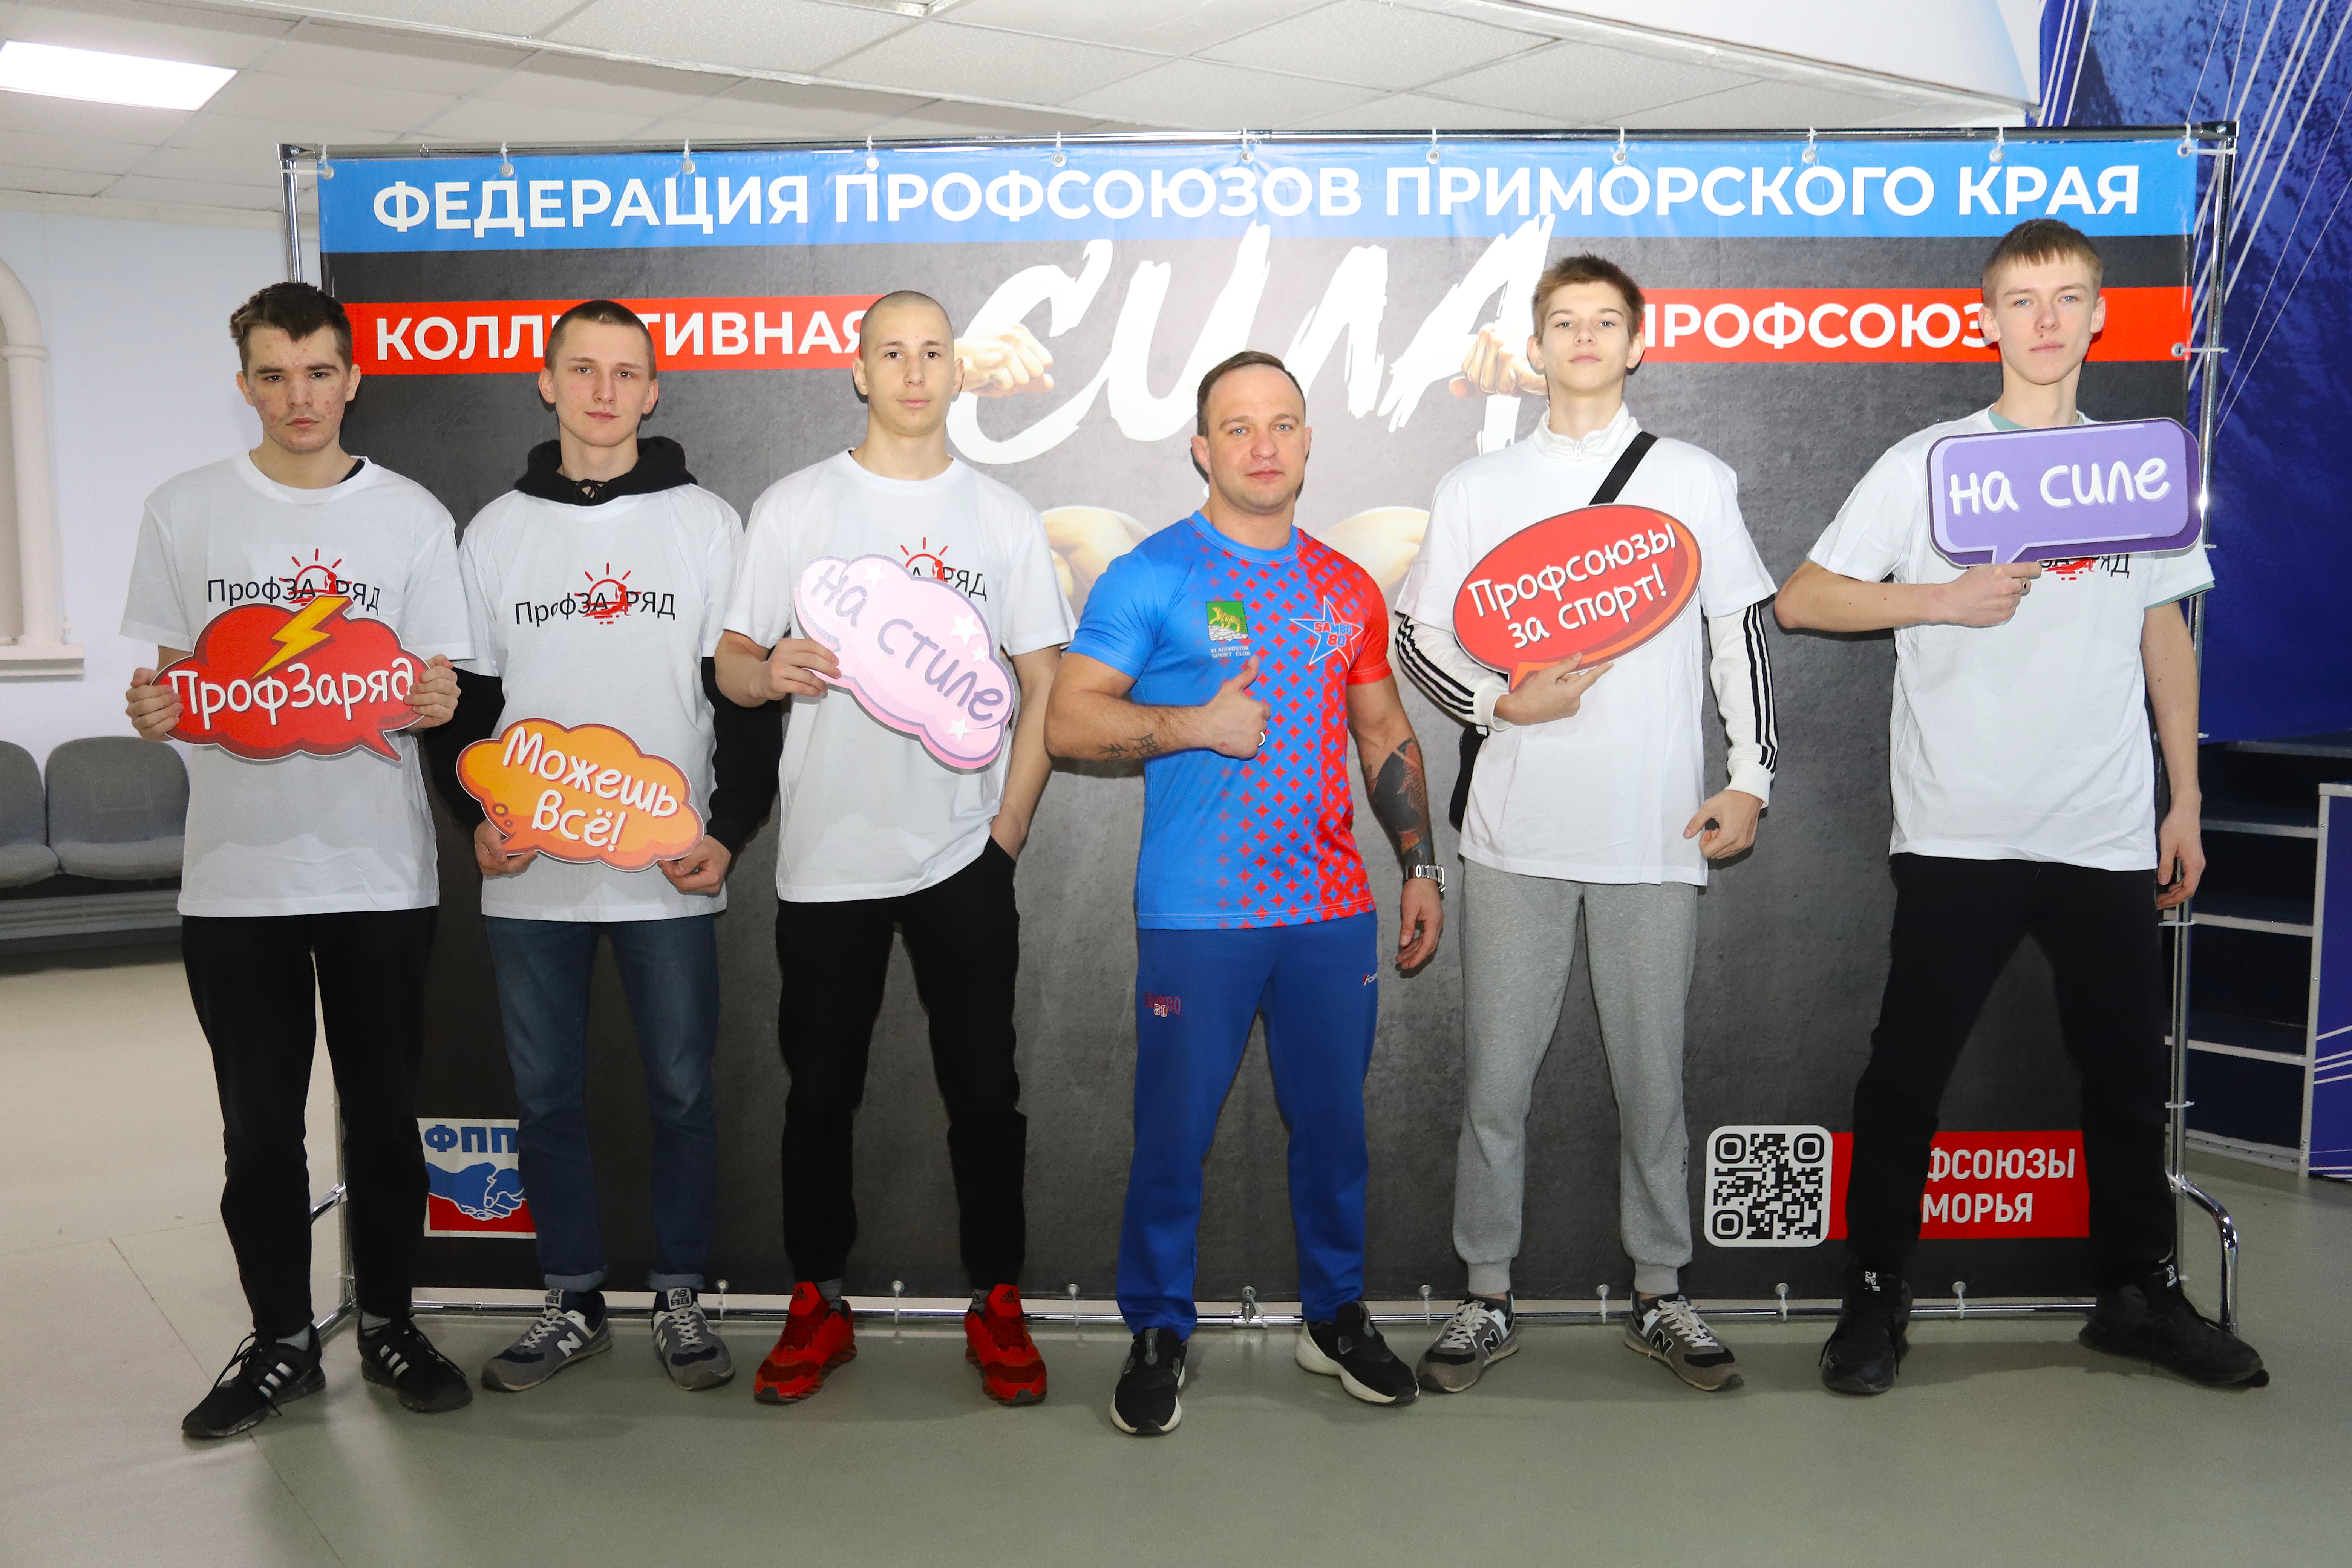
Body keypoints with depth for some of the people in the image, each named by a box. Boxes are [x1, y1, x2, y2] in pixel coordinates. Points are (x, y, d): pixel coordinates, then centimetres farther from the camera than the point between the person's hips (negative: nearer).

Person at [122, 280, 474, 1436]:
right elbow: (161, 683, 8)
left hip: (378, 866, 0)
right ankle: (280, 1341, 22)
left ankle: (389, 1322, 23)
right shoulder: (184, 512, 6)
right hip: (237, 869, 1)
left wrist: (432, 700, -19)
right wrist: (152, 711, -15)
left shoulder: (412, 516, 5)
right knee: (259, 1123, 8)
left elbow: (437, 685, 4)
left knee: (384, 1112, 8)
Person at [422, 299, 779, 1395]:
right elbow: (463, 700, 11)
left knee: (680, 1090, 5)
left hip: (670, 873, -2)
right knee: (546, 1095, 9)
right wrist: (478, 818, -5)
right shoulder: (497, 531, 9)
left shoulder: (707, 524, 3)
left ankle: (680, 1300, 20)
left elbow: (747, 697, 2)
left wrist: (729, 832, -9)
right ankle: (574, 1305, 23)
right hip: (529, 878, 2)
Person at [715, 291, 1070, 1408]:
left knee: (984, 1088, 5)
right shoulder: (792, 508, 5)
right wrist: (770, 669, -20)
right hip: (825, 856, 0)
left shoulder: (1003, 517, 7)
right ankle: (818, 1303, 23)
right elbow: (731, 665, 4)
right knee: (821, 1091, 8)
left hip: (963, 857, 0)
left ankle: (995, 1305, 19)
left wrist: (1009, 828, -3)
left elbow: (1044, 684, 7)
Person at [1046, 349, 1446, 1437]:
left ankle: (1335, 1316, 31)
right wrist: (1197, 725, -18)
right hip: (1195, 917, -4)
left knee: (1333, 1123, 12)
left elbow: (1386, 736, 19)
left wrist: (1421, 866, 13)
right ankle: (1157, 1336, 20)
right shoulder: (1151, 575, -3)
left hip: (1334, 909, 4)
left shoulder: (1347, 589, 12)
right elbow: (1067, 720, -7)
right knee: (1173, 1133, 2)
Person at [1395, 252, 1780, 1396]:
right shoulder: (1478, 487, 10)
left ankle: (1659, 1296, 22)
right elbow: (1416, 630, 10)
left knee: (1653, 1077, 7)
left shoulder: (1696, 479, 10)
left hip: (1655, 831, 0)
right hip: (1515, 829, 1)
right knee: (1494, 1078, 3)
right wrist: (1499, 701, -8)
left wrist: (1751, 776, 2)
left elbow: (1741, 634, 10)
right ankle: (1487, 1299, 16)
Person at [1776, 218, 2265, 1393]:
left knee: (2129, 1074, 12)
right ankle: (1875, 1297, 14)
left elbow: (2166, 641, 16)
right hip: (1958, 833, -3)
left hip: (2111, 835, 4)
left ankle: (2139, 1295, 29)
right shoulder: (1926, 462, 1)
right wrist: (1946, 601, -13)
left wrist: (2187, 804, 13)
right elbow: (1801, 598, -1)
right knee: (1908, 1072, 1)